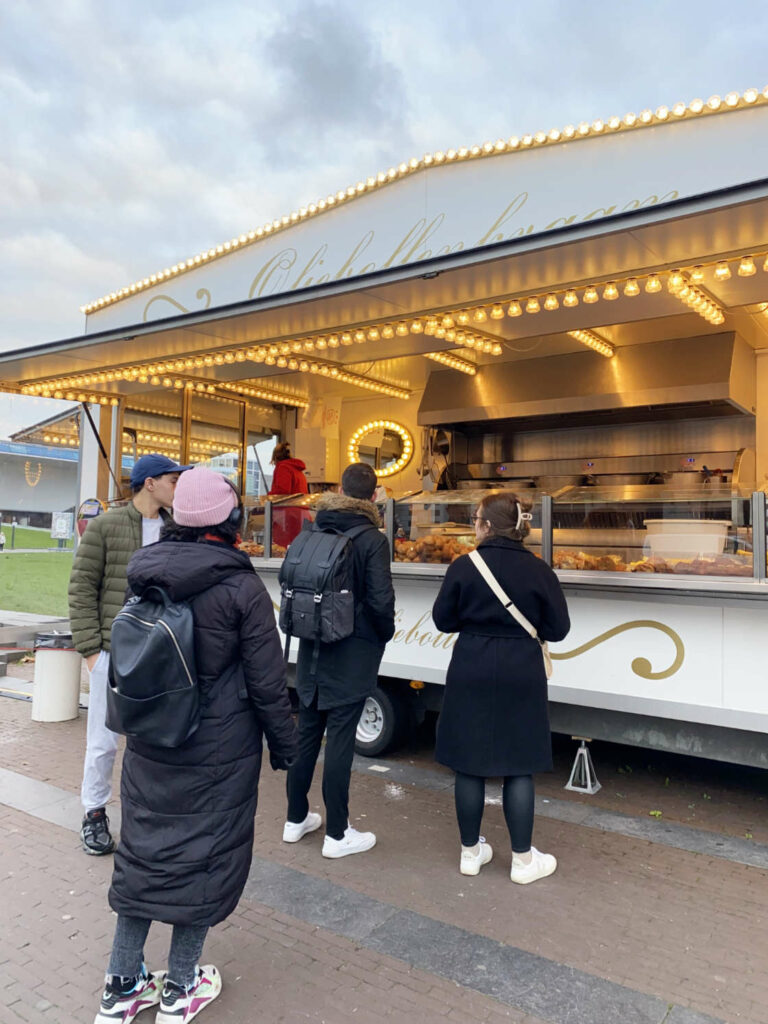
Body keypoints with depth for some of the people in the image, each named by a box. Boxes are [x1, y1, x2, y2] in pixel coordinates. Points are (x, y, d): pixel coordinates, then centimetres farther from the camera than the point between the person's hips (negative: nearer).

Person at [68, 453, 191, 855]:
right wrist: (90, 649, -7)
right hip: (115, 652, -3)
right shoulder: (104, 527, -3)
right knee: (104, 741, 8)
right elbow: (82, 590, -3)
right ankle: (94, 814, 28)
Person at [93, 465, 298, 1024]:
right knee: (205, 856, 13)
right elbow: (267, 682, -14)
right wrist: (284, 742, -1)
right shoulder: (241, 586, -19)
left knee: (145, 850, 18)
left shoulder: (146, 576, -1)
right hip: (219, 754, -5)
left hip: (148, 747, 5)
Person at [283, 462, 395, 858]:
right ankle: (337, 834, 15)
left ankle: (296, 819, 30)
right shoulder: (371, 539, -14)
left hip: (312, 648, 5)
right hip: (352, 654, -5)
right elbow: (381, 601, -18)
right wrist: (385, 634, 0)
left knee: (306, 732, 16)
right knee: (340, 740, 2)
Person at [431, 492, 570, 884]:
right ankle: (523, 859, 20)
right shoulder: (538, 570, -7)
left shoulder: (463, 566, -8)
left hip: (471, 675, 0)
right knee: (518, 767, 10)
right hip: (521, 676, 0)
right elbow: (557, 628, -2)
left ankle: (471, 851, 25)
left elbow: (444, 620, -2)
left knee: (470, 764, 11)